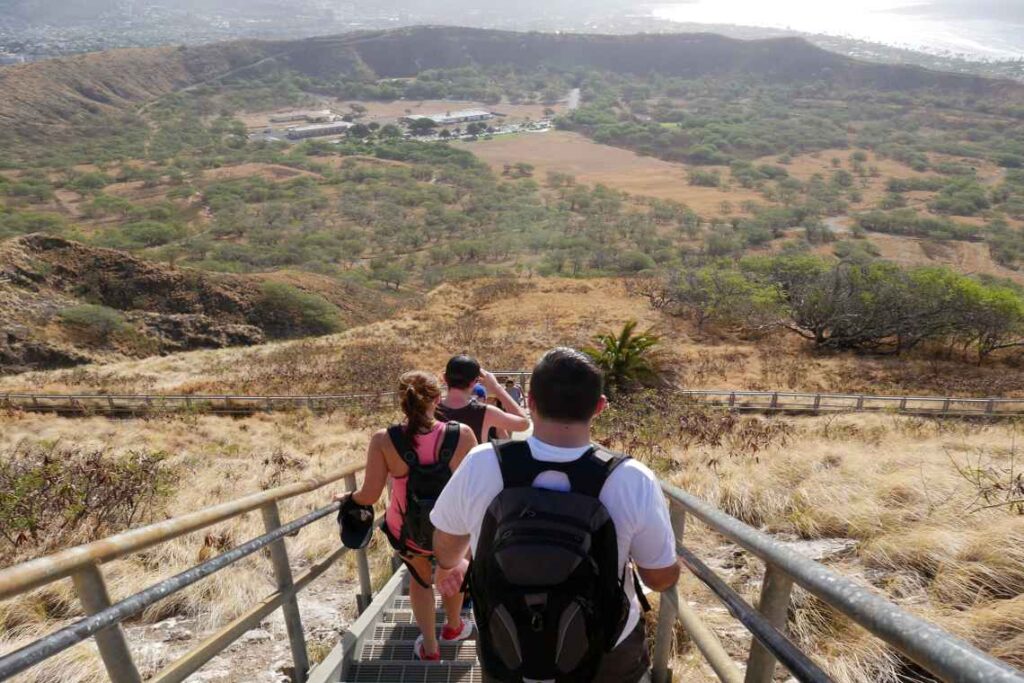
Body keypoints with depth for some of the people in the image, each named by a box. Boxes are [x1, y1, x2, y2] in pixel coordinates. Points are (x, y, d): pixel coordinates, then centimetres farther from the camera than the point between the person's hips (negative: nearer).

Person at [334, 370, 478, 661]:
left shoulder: (384, 440, -23)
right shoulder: (462, 434, -21)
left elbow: (369, 496, -16)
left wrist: (346, 498, 6)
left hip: (406, 532, 0)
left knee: (420, 578, 32)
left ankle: (429, 647, 45)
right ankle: (453, 627, 58)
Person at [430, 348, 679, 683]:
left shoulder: (480, 465, -24)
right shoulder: (633, 481, -27)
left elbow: (445, 546, -4)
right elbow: (663, 578, -10)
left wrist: (451, 566, 19)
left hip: (505, 656, 1)